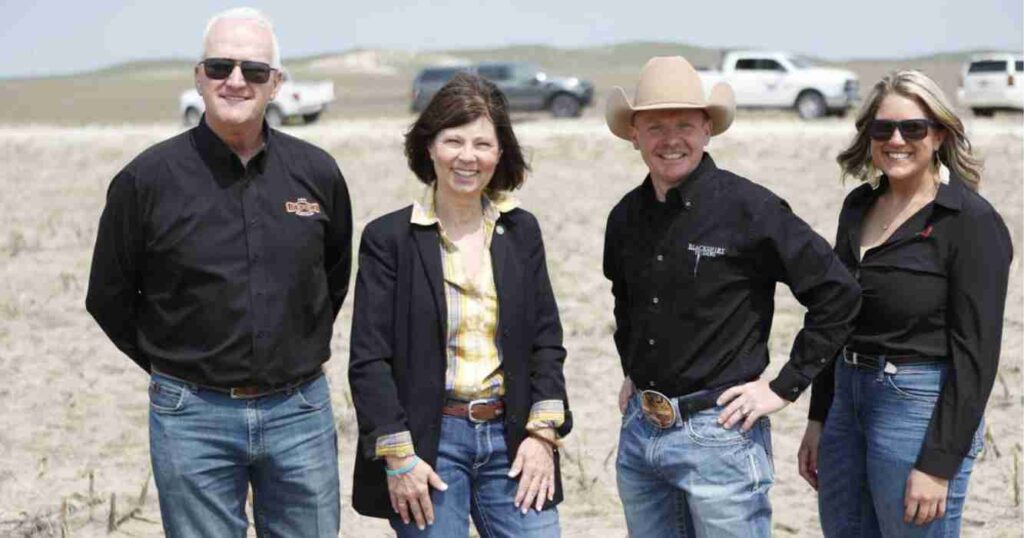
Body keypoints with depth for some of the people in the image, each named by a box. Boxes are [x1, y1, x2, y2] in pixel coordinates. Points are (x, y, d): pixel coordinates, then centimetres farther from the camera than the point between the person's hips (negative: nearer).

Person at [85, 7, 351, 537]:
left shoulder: (317, 173, 1)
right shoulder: (147, 179, -6)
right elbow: (109, 298, 5)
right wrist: (170, 363, 8)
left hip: (300, 413, 2)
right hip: (193, 418, -2)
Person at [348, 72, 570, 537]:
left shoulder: (521, 231, 9)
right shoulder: (389, 237, -2)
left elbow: (547, 341, 10)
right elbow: (369, 359, -5)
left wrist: (543, 433, -1)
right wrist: (398, 456, -11)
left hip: (511, 439, 3)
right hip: (428, 442, -3)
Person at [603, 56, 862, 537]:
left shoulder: (748, 208, -12)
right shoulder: (626, 217, 6)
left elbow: (838, 294, -11)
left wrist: (785, 387, -10)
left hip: (718, 431, -6)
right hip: (637, 433, 6)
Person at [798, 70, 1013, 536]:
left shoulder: (971, 221, -12)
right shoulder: (859, 206, 8)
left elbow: (976, 354, -14)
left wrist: (939, 464, -17)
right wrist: (818, 420, 15)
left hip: (922, 409, -7)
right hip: (847, 401, 7)